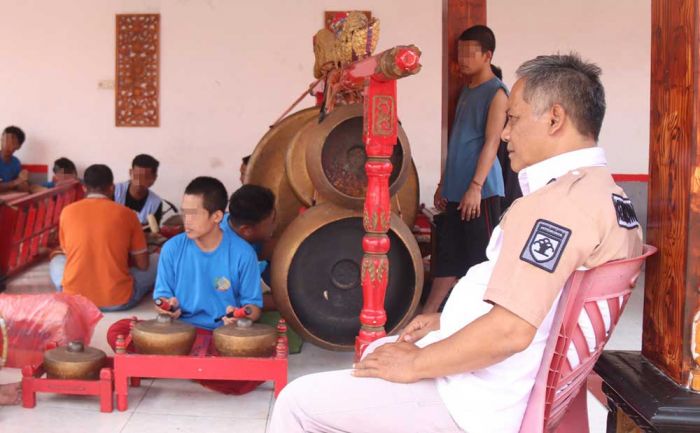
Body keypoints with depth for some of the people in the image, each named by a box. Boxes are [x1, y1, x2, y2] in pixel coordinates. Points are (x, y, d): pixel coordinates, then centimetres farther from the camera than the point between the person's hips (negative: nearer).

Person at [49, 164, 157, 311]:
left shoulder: (67, 211, 1)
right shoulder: (125, 213, -3)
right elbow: (142, 264, 3)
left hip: (74, 298, 3)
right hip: (118, 300, -3)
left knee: (57, 260, 35)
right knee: (157, 260, 21)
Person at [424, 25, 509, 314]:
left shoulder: (496, 93, -8)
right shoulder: (466, 91, 16)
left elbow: (491, 142, -16)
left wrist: (475, 186, -23)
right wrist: (444, 184, 19)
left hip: (482, 191, -8)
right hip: (456, 190, 8)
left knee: (482, 259, -2)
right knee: (448, 255, 12)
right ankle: (427, 314, 19)